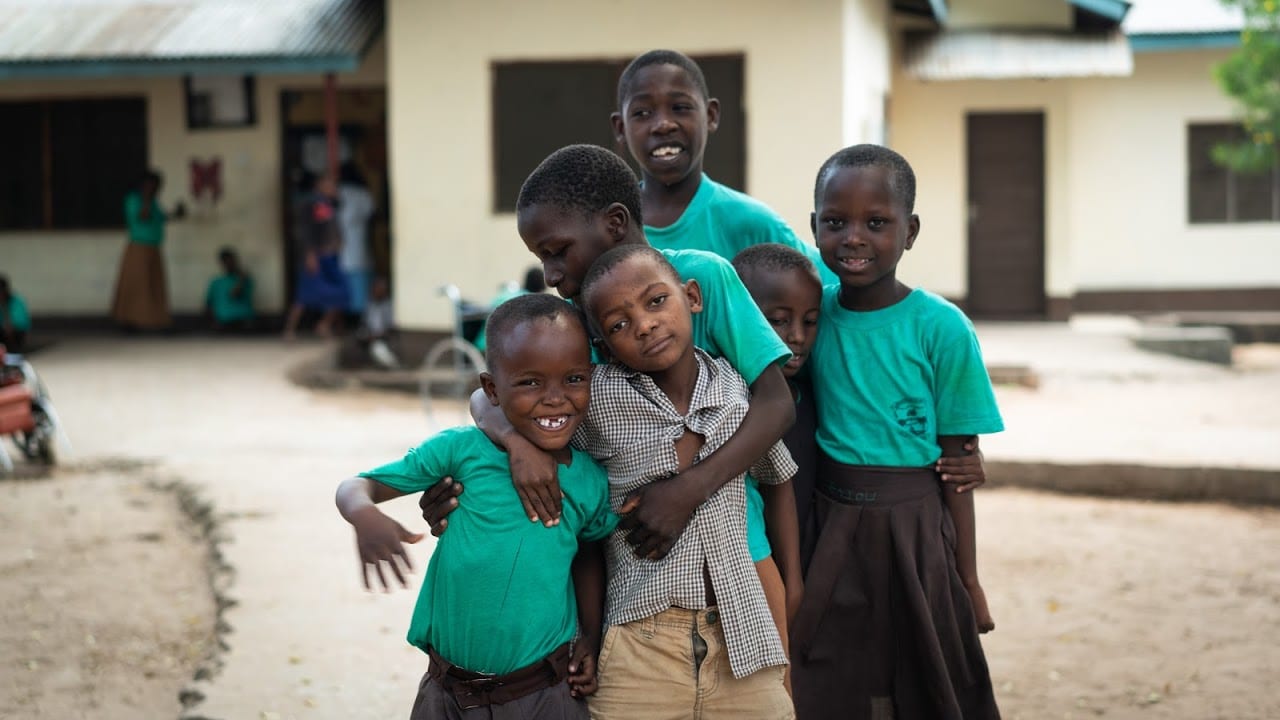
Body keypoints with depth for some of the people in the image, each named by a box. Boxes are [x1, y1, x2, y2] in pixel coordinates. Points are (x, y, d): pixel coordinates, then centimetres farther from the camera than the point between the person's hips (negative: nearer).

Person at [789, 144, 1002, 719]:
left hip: (914, 527, -3)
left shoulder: (941, 329, -11)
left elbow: (957, 463, -7)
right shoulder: (813, 311, -1)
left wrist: (968, 580, -4)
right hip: (830, 527, 3)